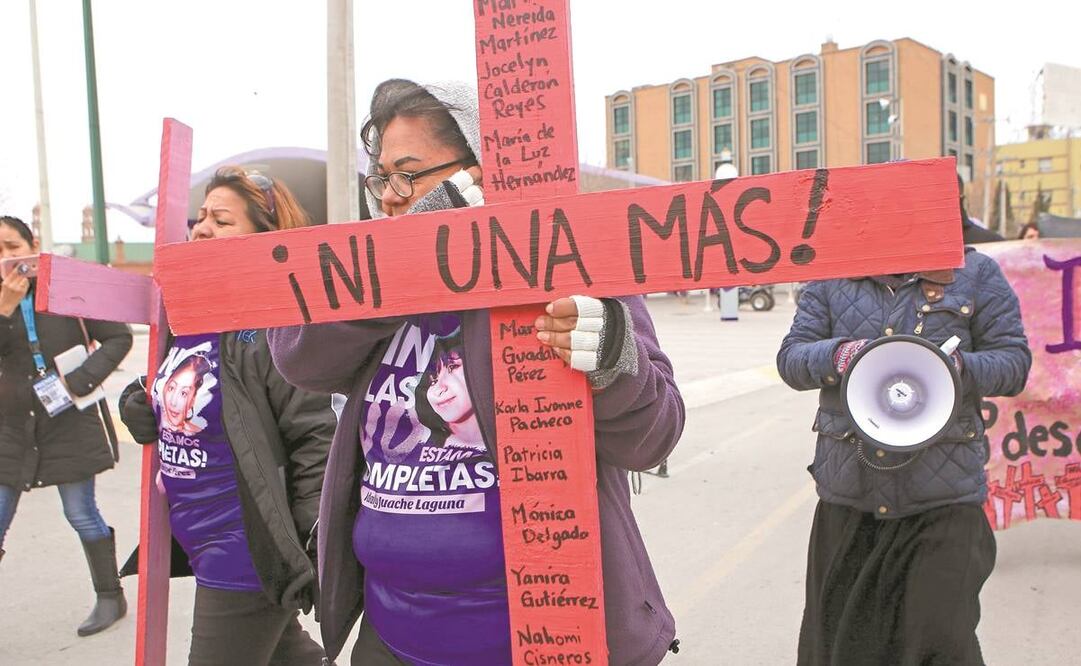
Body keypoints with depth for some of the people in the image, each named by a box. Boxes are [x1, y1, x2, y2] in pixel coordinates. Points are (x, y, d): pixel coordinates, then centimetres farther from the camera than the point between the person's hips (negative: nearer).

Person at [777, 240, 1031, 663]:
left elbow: (1014, 359, 3)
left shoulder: (975, 273, 4)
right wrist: (837, 355, -18)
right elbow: (790, 358, 3)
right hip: (847, 490, 2)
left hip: (941, 498, -2)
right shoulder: (832, 277, 7)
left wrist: (959, 367, -17)